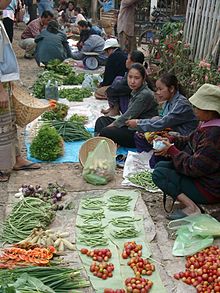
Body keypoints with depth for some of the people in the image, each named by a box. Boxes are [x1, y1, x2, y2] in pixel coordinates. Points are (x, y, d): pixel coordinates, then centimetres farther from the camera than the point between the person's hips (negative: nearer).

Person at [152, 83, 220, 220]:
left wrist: (171, 150, -16)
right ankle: (186, 198, 0)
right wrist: (171, 140, 0)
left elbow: (194, 167, -27)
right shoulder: (207, 124, 1)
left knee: (159, 174, -11)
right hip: (200, 175, 11)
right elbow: (190, 140, 18)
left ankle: (191, 207, -15)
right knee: (161, 166, 10)